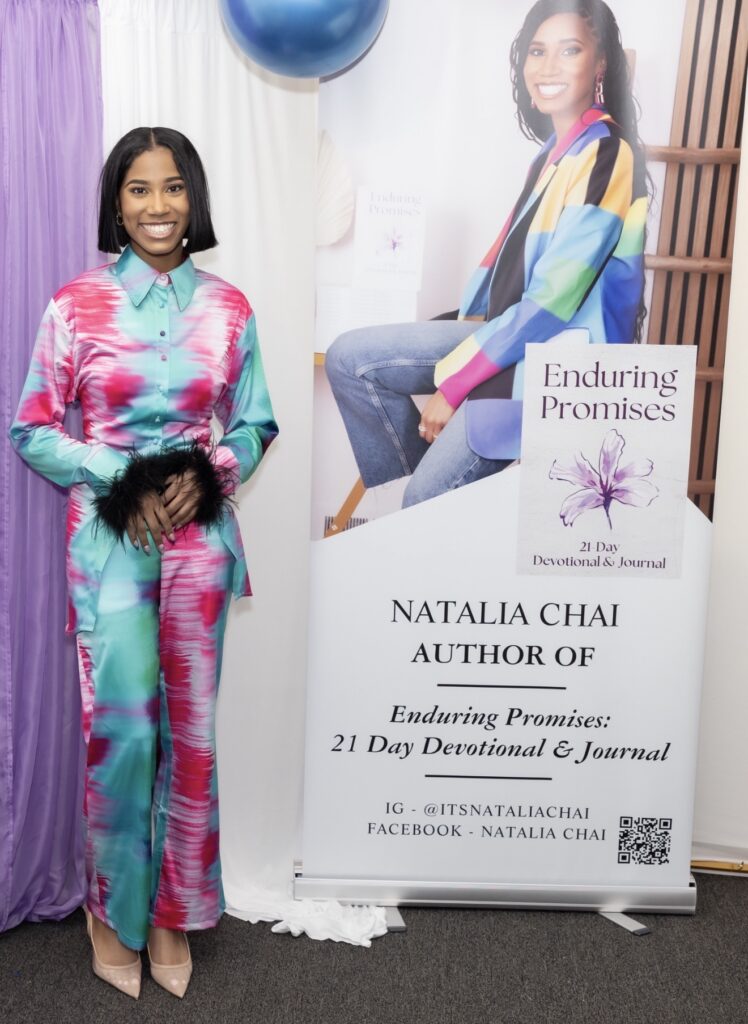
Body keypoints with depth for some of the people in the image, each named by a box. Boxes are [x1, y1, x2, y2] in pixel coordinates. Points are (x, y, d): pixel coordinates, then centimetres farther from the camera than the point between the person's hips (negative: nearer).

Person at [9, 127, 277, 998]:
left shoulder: (227, 307, 6)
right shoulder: (76, 304, 0)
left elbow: (255, 424, 10)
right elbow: (31, 430, 0)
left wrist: (209, 473, -9)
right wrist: (121, 480, -12)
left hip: (201, 534, 2)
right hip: (109, 534, -2)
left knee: (191, 728, 7)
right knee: (123, 727, -4)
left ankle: (172, 912, 28)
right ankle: (112, 909, 23)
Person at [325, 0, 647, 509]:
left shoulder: (607, 157, -16)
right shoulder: (556, 151, 12)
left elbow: (551, 301, -21)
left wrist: (452, 383, -17)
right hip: (511, 331, 9)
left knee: (428, 503, -16)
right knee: (349, 358, 0)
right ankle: (418, 478, 5)